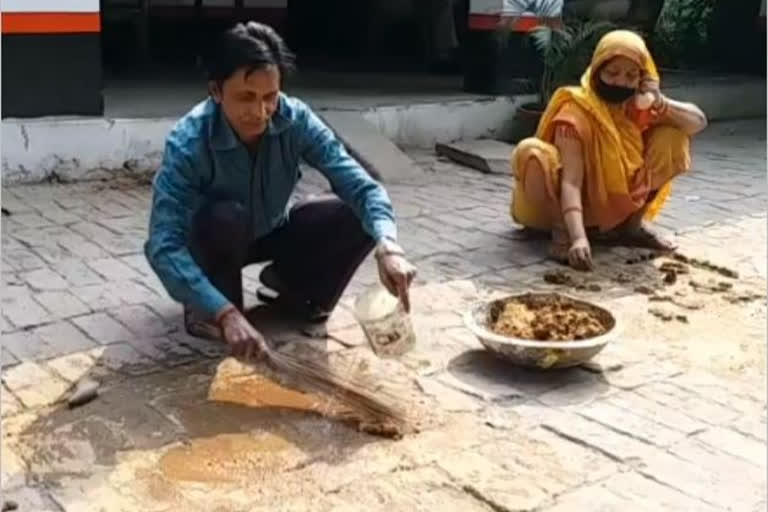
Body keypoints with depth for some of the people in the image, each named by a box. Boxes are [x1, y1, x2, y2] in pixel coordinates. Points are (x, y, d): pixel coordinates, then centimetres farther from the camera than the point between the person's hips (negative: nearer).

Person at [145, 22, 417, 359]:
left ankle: (291, 285, 8)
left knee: (358, 217, -19)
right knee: (224, 217, -38)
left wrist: (387, 246, -50)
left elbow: (358, 185, -30)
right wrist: (226, 314, -53)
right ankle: (210, 310, -8)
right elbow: (163, 246, -40)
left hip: (272, 232, 3)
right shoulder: (188, 142, -34)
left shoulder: (295, 120, -25)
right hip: (213, 242, -3)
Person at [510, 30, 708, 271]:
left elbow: (699, 122, -9)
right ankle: (561, 231, -18)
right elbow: (570, 180, -35)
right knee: (532, 151, -35)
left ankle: (630, 224, -1)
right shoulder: (577, 110, -25)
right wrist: (578, 237, -48)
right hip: (564, 206, -5)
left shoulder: (637, 105, -8)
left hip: (614, 206, 6)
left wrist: (662, 105, -29)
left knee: (674, 135, -8)